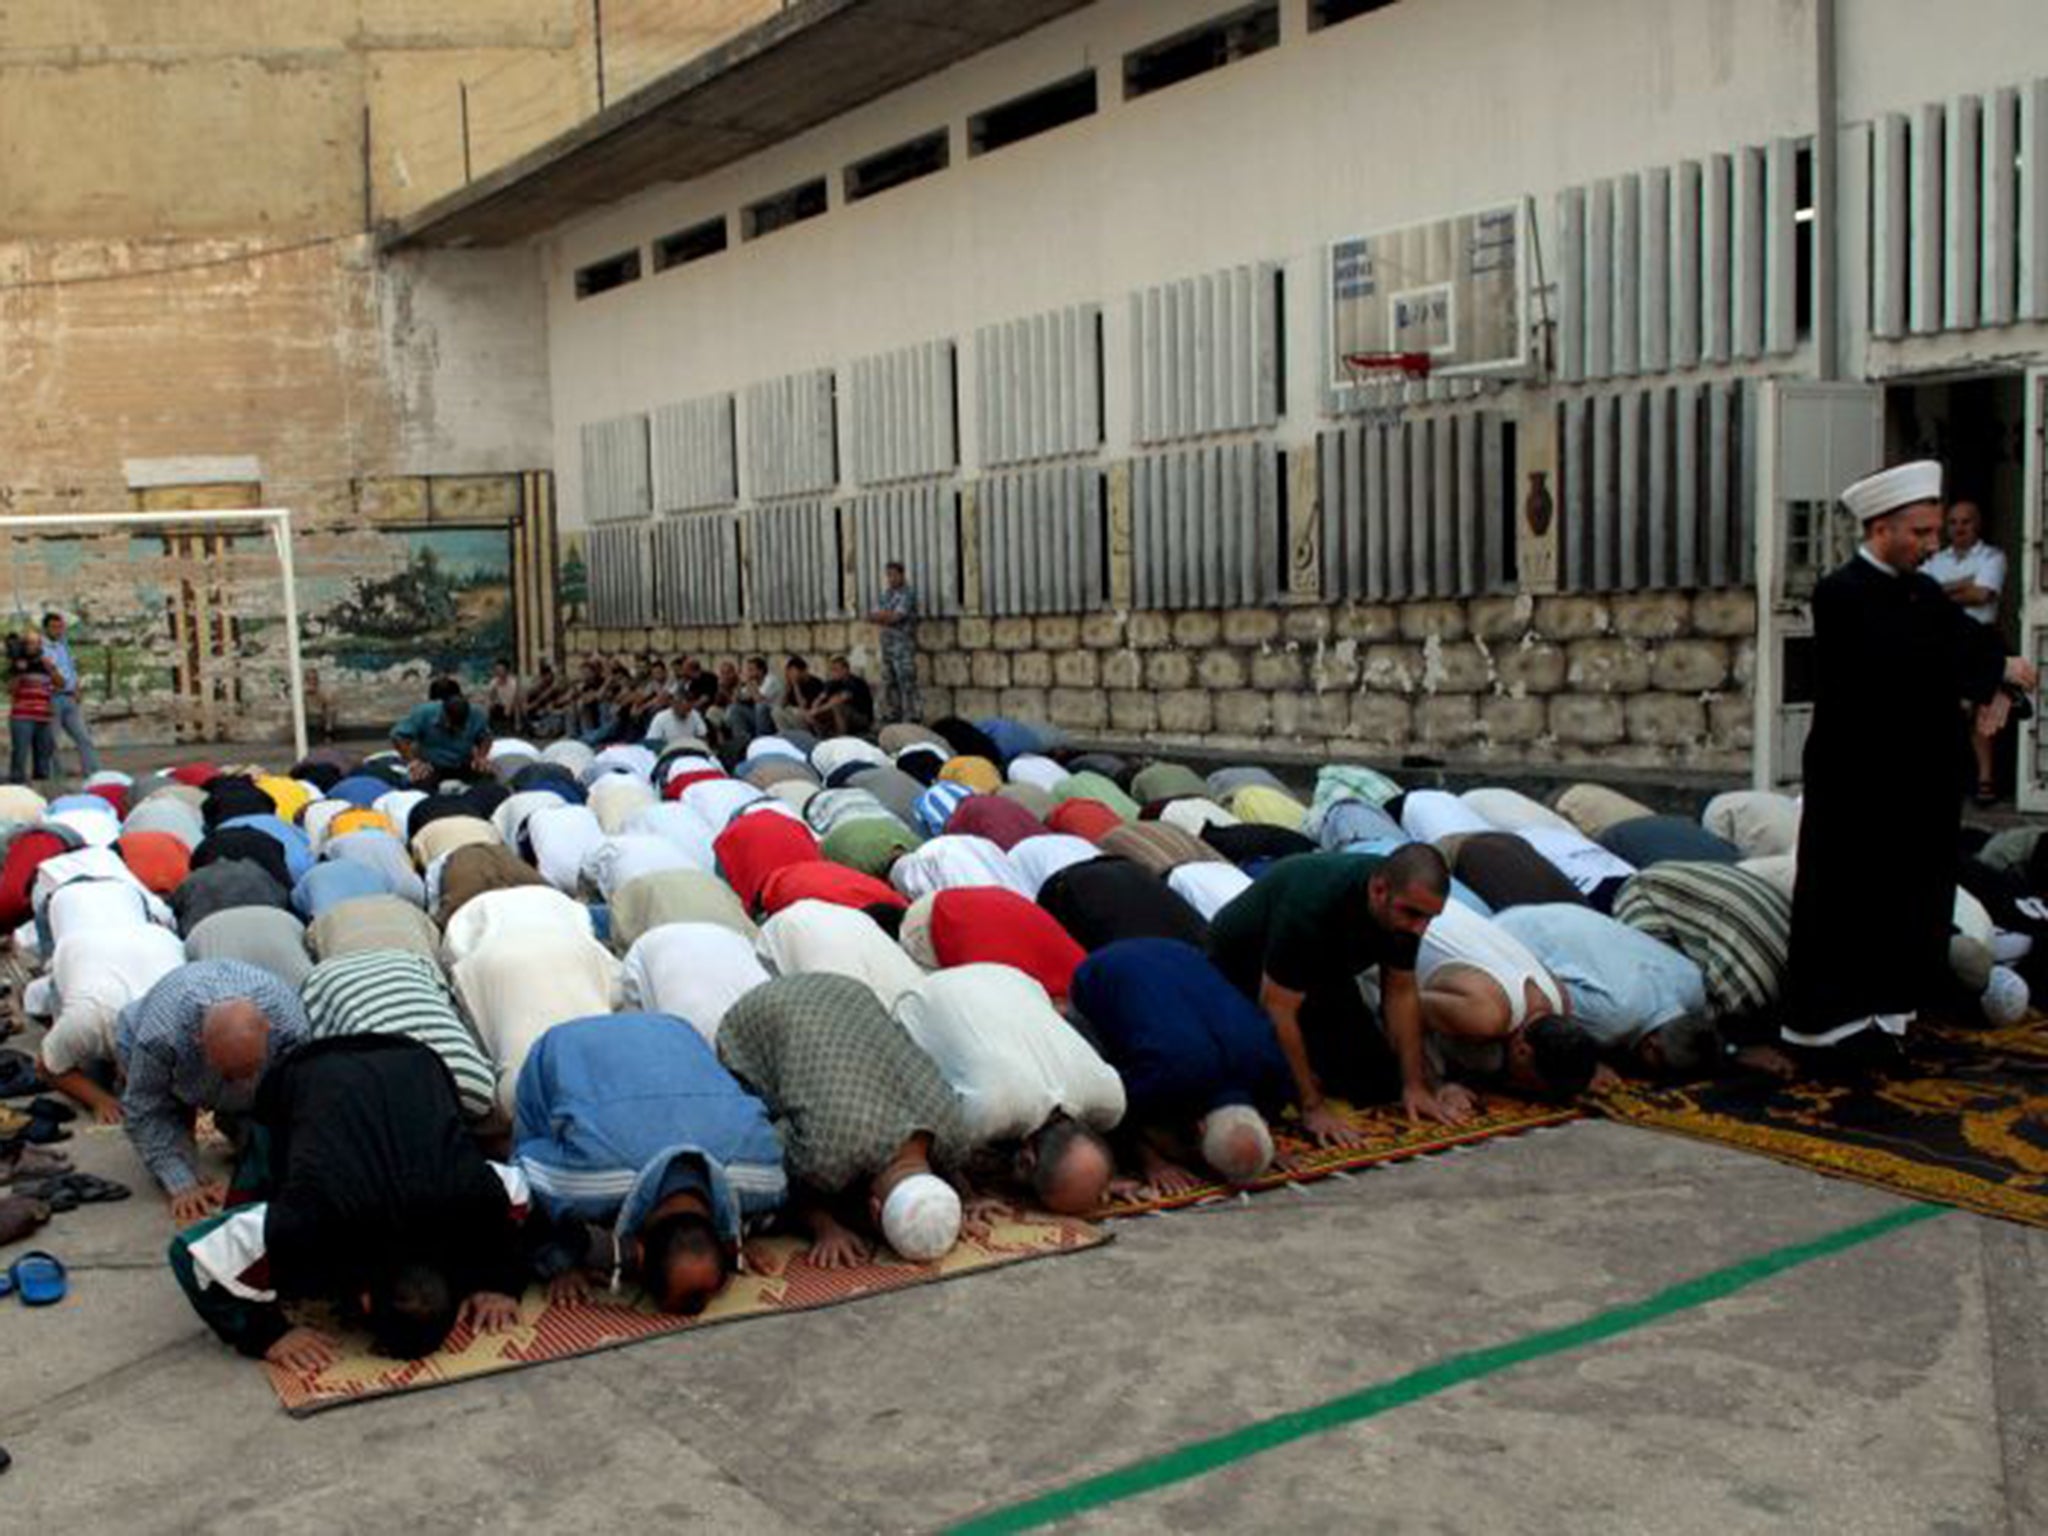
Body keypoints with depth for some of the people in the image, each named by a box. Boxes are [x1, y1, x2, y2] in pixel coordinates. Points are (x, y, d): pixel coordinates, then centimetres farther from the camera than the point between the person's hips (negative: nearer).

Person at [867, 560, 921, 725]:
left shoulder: (908, 592, -5)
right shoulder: (887, 593, 17)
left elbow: (896, 616, -14)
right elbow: (873, 616, 11)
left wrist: (881, 616, 1)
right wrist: (887, 617, -8)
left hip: (904, 644, -8)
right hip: (887, 643, 8)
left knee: (906, 681, -11)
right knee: (889, 682, 8)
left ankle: (911, 717, -11)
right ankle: (892, 716, 14)